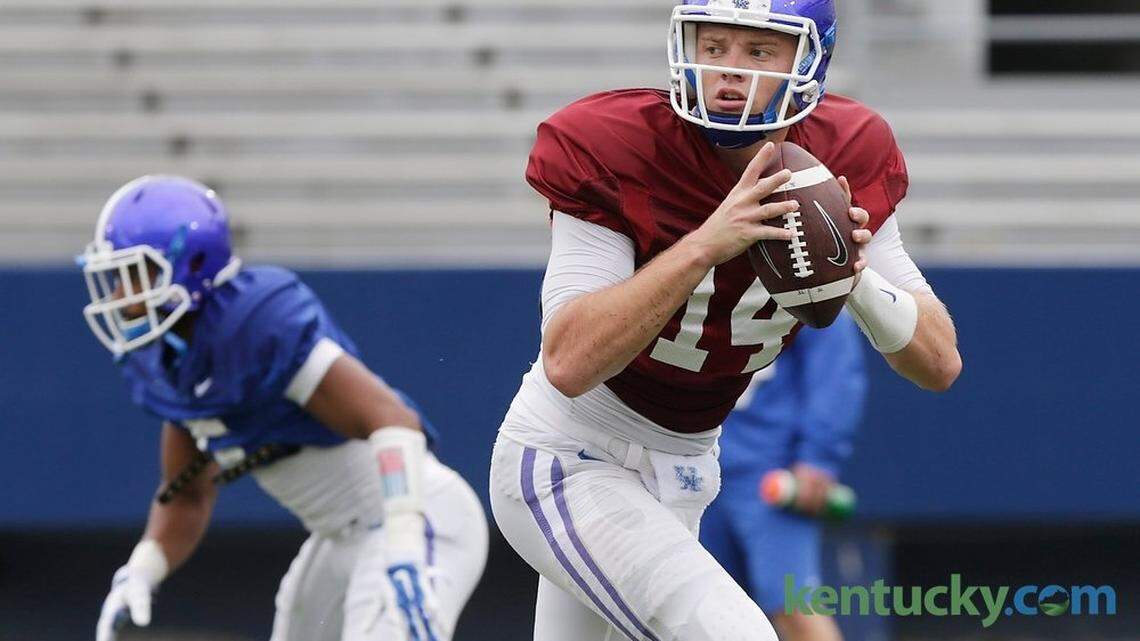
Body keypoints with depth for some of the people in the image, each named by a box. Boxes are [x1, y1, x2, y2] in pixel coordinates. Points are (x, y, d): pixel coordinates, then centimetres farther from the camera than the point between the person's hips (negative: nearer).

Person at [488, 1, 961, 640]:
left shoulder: (844, 161, -7)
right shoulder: (614, 151, -21)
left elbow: (941, 364, -6)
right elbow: (569, 362, -31)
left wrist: (855, 279, -26)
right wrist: (705, 245, -38)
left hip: (682, 477, 7)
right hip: (566, 467, -7)